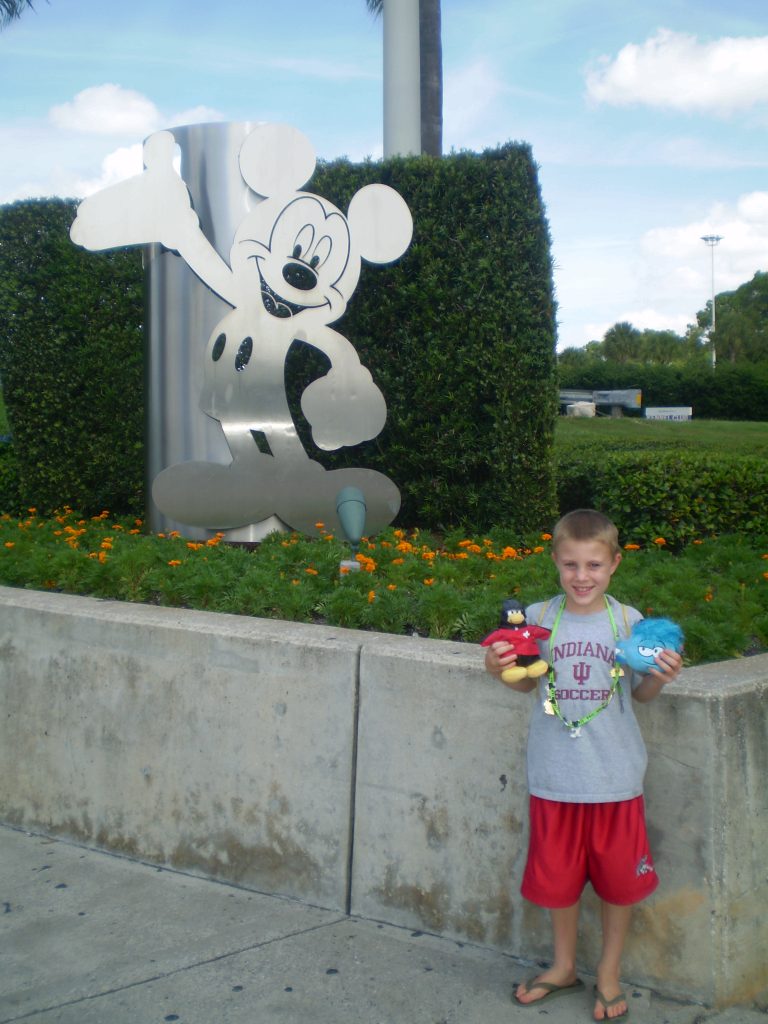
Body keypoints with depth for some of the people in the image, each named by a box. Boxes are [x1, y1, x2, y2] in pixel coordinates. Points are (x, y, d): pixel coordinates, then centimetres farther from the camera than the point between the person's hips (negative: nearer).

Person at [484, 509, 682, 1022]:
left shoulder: (628, 621, -6)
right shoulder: (540, 617, -4)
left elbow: (640, 692, 3)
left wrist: (661, 677, -18)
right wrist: (501, 667, -11)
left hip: (615, 774, -1)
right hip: (555, 773, 1)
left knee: (619, 879, 12)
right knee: (558, 875, 15)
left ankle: (609, 974, 34)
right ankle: (564, 966, 38)